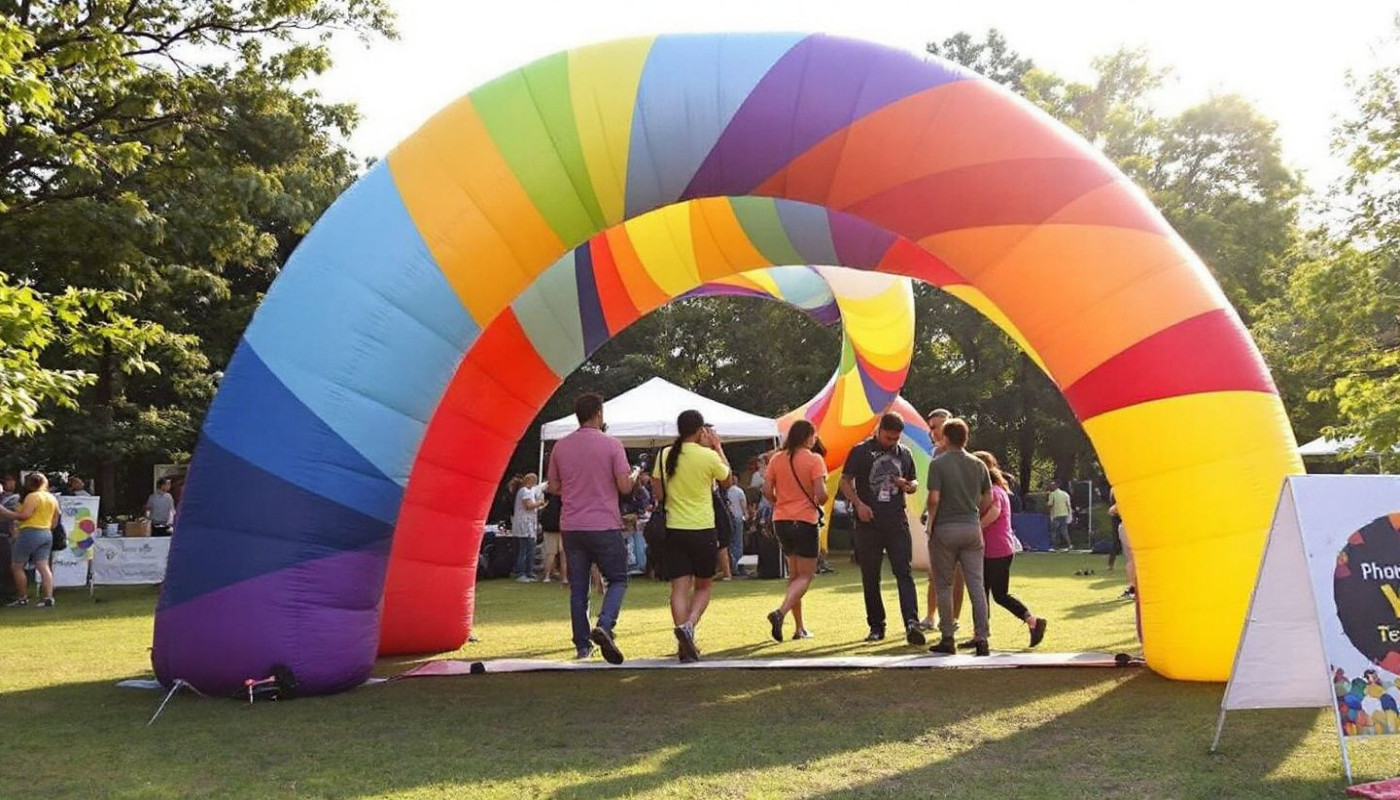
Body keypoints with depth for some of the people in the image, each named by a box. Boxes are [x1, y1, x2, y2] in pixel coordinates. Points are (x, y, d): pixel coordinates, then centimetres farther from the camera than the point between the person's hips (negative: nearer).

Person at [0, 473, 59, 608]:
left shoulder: (32, 496, -10)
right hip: (47, 534, 8)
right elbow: (54, 522, 17)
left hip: (30, 532, -8)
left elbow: (25, 515, -21)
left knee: (16, 566, 5)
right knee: (43, 566, 3)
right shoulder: (53, 498, 14)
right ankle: (48, 598, -7)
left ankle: (23, 598, 7)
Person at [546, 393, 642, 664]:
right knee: (617, 580, 9)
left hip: (571, 527, 4)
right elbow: (624, 486, -10)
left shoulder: (561, 446, 4)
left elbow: (553, 487, 11)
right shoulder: (611, 445, -7)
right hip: (604, 526, -4)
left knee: (578, 588, 10)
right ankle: (604, 626, -14)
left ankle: (582, 645, 13)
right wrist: (635, 474, 10)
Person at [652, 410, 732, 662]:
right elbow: (727, 481, 10)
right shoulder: (709, 456, -9)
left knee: (680, 588, 2)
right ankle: (689, 624, -14)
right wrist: (718, 447, 15)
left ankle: (686, 647, -7)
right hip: (702, 530, -2)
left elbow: (658, 495, 3)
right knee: (703, 587, 13)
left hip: (674, 530, 3)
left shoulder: (665, 455, 1)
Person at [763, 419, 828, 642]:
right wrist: (818, 503, 6)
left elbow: (767, 491, 1)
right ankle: (781, 612, -23)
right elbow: (821, 494, -15)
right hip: (805, 521, -5)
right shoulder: (814, 460, -9)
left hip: (781, 521, 6)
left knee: (794, 574, 17)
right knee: (805, 576, 1)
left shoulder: (776, 459, 4)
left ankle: (800, 627, 20)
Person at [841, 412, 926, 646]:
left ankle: (912, 623, -19)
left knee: (904, 573, -10)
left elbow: (914, 482, 23)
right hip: (868, 522, -1)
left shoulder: (904, 453, 12)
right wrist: (858, 504, -14)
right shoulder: (861, 451, 2)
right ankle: (876, 626, 15)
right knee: (870, 578, 5)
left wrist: (908, 486, -2)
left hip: (897, 522, 2)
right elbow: (845, 481, 2)